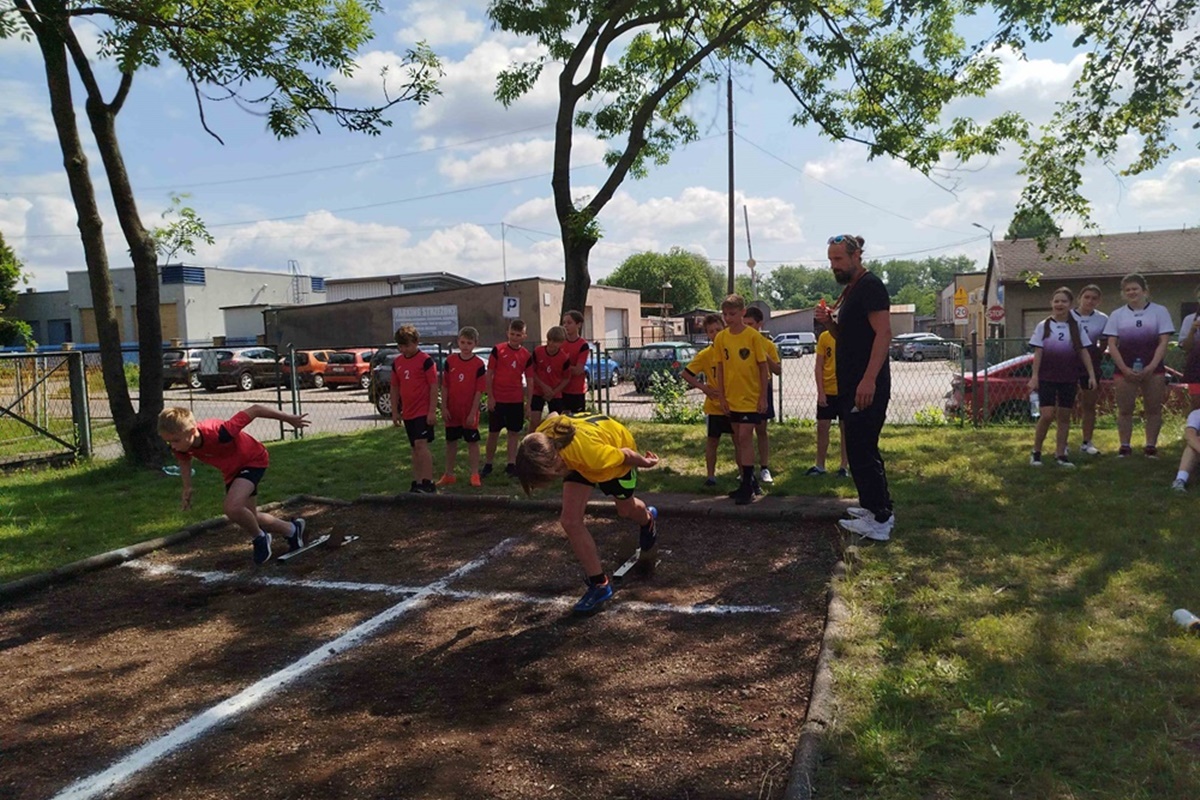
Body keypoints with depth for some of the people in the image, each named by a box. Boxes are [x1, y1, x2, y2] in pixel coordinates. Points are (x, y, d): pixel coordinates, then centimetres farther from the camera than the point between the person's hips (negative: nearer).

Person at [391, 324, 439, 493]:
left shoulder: (425, 360, -9)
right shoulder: (397, 362, 9)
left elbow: (434, 386, -11)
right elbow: (395, 387, 16)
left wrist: (432, 411, -15)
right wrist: (395, 411, 13)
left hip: (423, 411, -7)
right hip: (408, 412, 7)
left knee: (421, 444, -15)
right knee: (415, 447, 12)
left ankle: (428, 483, -12)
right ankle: (417, 483, 18)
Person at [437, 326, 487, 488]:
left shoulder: (479, 364, -9)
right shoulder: (450, 360, 0)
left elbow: (479, 390, -9)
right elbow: (444, 386, 3)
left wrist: (473, 412, -13)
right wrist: (444, 408, -2)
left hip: (469, 411, -3)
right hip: (452, 411, 3)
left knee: (472, 442, 5)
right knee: (450, 442, 13)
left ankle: (475, 475, 14)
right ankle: (449, 474, 24)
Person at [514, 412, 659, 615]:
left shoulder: (592, 453, -49)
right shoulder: (539, 439, -32)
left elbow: (626, 455, -28)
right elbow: (554, 416, -8)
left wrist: (645, 463, -8)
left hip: (618, 455, -4)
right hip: (578, 458, 4)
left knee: (626, 509, 22)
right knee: (570, 520, -11)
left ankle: (648, 519, 61)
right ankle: (600, 584, 4)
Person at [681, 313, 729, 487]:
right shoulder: (705, 355, -6)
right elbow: (686, 374, -3)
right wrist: (703, 387, -10)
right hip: (714, 406, -1)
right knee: (712, 441, 8)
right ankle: (711, 475, 19)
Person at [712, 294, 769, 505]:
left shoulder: (754, 336, -9)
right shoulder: (721, 337, 2)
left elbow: (763, 367, -5)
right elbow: (720, 368, 7)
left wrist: (763, 396, -7)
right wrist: (722, 397, 3)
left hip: (751, 397, -5)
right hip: (731, 398, 5)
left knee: (745, 437, -12)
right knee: (738, 440, 11)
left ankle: (747, 486, -5)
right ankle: (749, 482, 23)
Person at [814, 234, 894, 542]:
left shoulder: (870, 285, -12)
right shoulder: (850, 289, 17)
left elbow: (883, 333, -22)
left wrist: (869, 379, -30)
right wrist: (829, 322, 2)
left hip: (866, 386, -10)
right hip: (852, 386, 10)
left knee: (861, 451, -8)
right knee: (863, 449, 17)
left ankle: (879, 521, -2)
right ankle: (879, 507, 29)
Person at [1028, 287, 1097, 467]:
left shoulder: (1076, 326, 6)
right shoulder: (1043, 326, 1)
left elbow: (1084, 352, 6)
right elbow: (1038, 353, -1)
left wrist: (1091, 375, 1)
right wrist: (1034, 376, -8)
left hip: (1069, 379, 3)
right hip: (1047, 377, -3)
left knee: (1064, 417, 6)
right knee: (1047, 415, -11)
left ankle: (1060, 455, 13)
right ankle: (1036, 452, 3)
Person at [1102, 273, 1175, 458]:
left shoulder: (1159, 311, 4)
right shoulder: (1117, 314, 7)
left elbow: (1163, 342, -2)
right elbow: (1112, 344, 2)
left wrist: (1151, 367, -13)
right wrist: (1124, 369, -9)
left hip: (1152, 369, -1)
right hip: (1125, 370, 1)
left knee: (1153, 409, 2)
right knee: (1124, 410, 3)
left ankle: (1151, 446, 9)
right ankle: (1124, 446, 9)